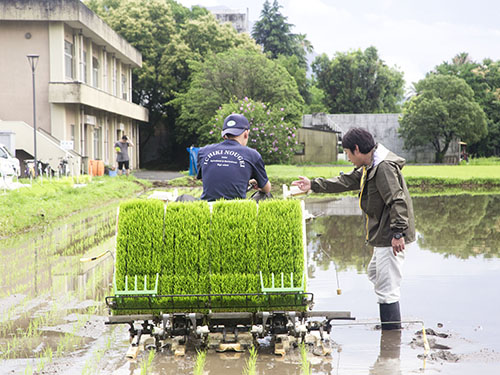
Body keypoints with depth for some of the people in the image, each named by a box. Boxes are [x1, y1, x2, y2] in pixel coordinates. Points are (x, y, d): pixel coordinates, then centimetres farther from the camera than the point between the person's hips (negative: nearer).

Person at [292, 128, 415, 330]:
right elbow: (345, 182, 25)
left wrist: (398, 233, -27)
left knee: (387, 289, -9)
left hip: (392, 238, -11)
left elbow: (398, 201, -25)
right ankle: (391, 325, 31)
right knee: (375, 274, 24)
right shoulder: (368, 167, 15)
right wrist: (313, 185, 27)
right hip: (383, 237, 11)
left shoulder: (384, 167, -19)